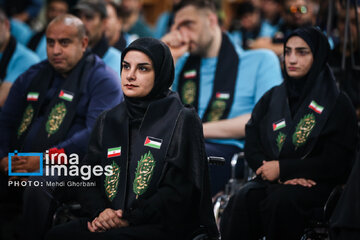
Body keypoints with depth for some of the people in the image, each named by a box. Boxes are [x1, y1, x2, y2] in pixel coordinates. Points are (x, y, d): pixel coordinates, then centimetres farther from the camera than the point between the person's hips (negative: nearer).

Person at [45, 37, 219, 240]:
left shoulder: (183, 121, 1)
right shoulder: (109, 121, 18)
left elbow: (177, 191, -7)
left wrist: (129, 219, -14)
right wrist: (101, 211, -8)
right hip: (109, 222, 5)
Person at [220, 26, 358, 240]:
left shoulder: (337, 103, 3)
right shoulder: (272, 98, 17)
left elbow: (336, 162, -5)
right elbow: (252, 148, 10)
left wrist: (283, 169, -9)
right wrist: (275, 173, -10)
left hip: (316, 185, -3)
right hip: (270, 180, 4)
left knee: (280, 201, -36)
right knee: (244, 200, -29)